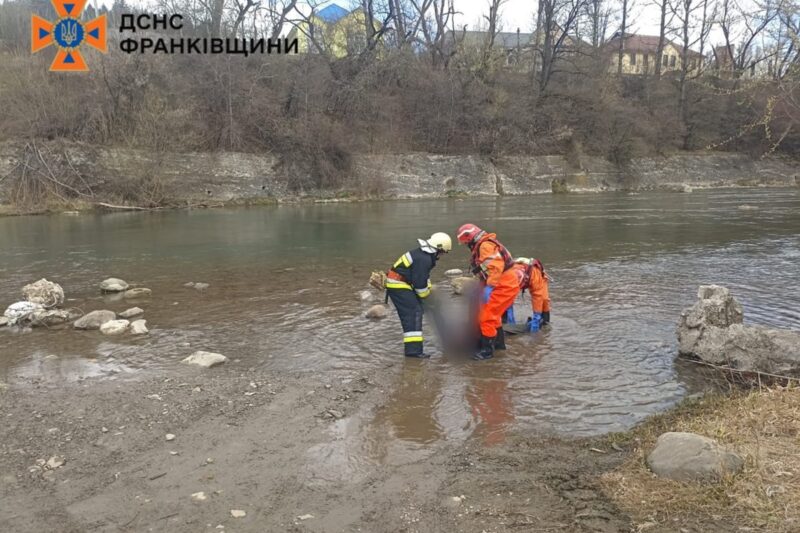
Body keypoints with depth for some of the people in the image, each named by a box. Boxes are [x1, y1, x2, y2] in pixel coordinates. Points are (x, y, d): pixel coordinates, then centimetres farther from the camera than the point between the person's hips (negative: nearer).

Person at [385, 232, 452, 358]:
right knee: (414, 312, -15)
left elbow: (425, 275, 22)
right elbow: (420, 282, -20)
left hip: (396, 283, 11)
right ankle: (413, 349, -20)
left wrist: (429, 290, 17)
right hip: (398, 285, -11)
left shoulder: (425, 254, 10)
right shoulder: (424, 259, -23)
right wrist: (425, 295, -4)